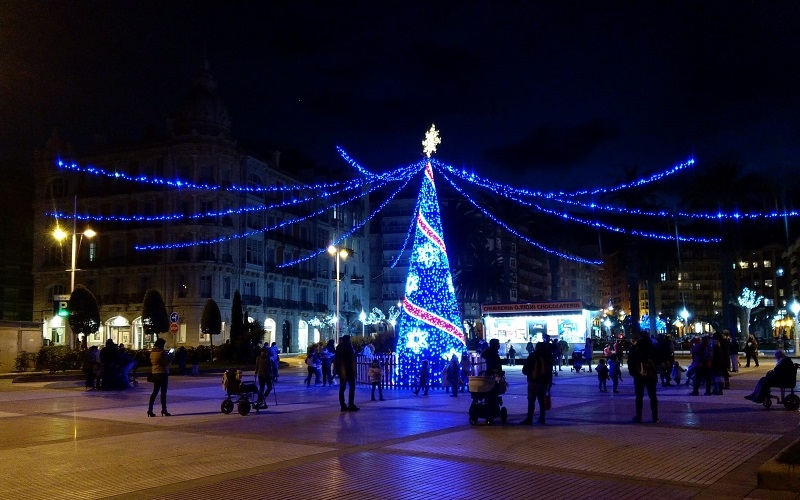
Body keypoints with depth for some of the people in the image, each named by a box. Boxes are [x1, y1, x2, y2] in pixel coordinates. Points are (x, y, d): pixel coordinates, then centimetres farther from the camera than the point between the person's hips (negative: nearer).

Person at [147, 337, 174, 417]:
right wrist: (170, 357, 0)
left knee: (155, 391, 12)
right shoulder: (162, 352, -16)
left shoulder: (152, 352, 7)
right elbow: (166, 363, -16)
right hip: (162, 373, -7)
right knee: (163, 392, 1)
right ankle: (164, 410, 5)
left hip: (155, 373, 7)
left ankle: (150, 409, 6)